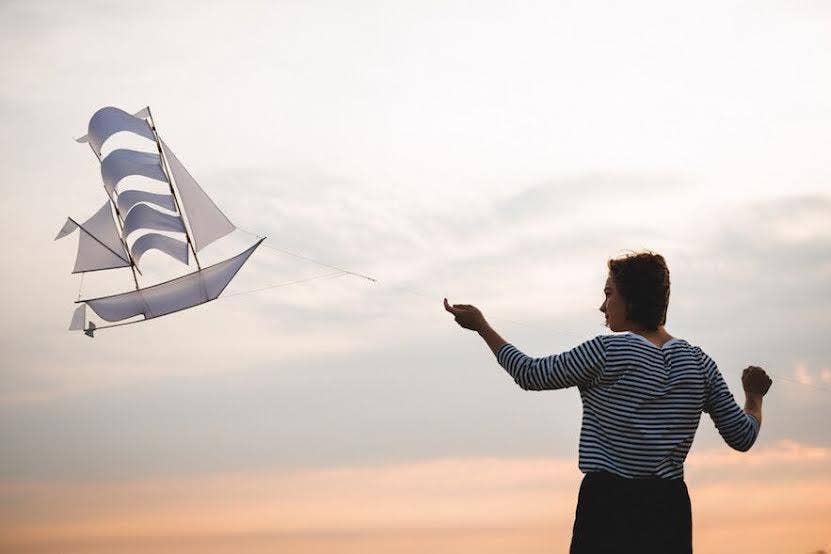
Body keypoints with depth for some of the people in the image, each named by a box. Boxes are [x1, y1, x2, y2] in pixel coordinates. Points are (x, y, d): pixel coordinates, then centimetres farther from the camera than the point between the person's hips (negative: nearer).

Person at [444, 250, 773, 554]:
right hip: (671, 512, 5)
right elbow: (742, 437, 9)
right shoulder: (699, 364, 6)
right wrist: (754, 395, 31)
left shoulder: (607, 353, -9)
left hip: (608, 506, -5)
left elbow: (531, 375, 1)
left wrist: (481, 326, 13)